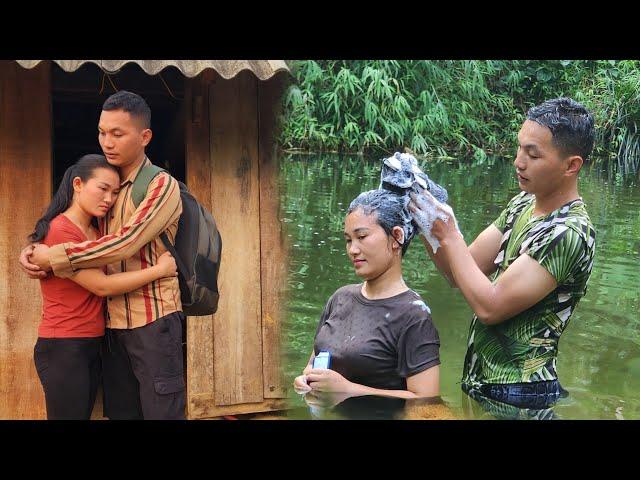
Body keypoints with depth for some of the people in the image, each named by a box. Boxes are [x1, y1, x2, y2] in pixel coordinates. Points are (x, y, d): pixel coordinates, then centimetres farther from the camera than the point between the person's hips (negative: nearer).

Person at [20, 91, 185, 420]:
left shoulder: (161, 185, -7)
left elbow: (126, 243, -19)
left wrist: (54, 258, -17)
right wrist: (33, 253, -5)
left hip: (153, 321, -6)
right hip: (114, 323, 6)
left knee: (160, 412, -3)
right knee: (121, 412, 11)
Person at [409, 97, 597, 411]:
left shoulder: (568, 233, -22)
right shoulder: (523, 203, 5)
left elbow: (489, 306, -24)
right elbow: (460, 273, 5)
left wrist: (447, 234, -18)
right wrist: (428, 223, -10)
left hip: (515, 398, -8)